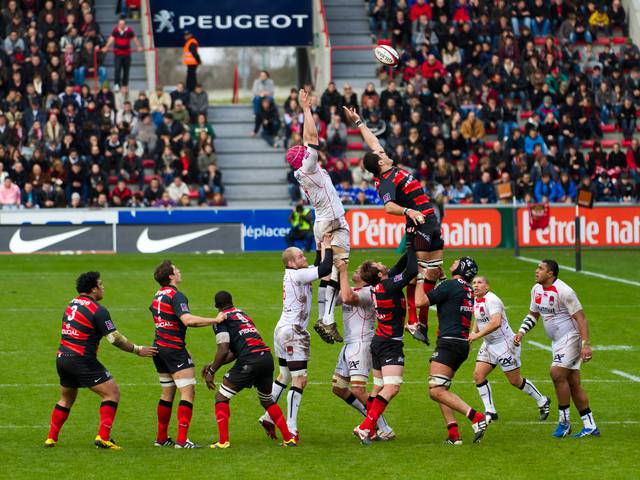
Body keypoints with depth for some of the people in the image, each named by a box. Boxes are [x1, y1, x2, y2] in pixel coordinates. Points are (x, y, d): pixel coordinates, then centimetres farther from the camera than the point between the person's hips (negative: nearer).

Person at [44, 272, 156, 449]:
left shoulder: (71, 305, 12)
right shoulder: (98, 310, -12)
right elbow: (115, 338, -12)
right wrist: (138, 350, -2)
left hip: (62, 359, 8)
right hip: (83, 361, -8)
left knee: (66, 399, 24)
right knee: (112, 392, 0)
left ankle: (51, 438, 22)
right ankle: (103, 437, -9)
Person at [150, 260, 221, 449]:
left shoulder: (158, 295, 13)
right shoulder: (176, 295, -16)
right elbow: (188, 320, -30)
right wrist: (215, 320, -23)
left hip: (159, 347, 9)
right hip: (174, 349, -9)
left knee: (167, 393, 18)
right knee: (188, 391, -9)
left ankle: (161, 437, 22)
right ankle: (182, 440, -17)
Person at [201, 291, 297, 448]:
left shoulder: (222, 319, 5)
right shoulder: (243, 315, 29)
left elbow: (224, 350, -6)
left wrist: (211, 372, 3)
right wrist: (213, 364, 31)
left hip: (250, 361, -7)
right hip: (267, 357, 7)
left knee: (221, 397, 5)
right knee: (267, 400, 27)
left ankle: (223, 441, -4)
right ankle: (289, 438, 24)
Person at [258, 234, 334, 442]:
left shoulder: (294, 274, 12)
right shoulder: (297, 274, -15)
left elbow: (318, 268, 27)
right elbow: (324, 269, -22)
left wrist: (320, 248, 17)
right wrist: (327, 247, -9)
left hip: (283, 330, 10)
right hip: (293, 333, -10)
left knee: (285, 377, 21)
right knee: (300, 380, -10)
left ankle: (268, 418, 26)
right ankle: (291, 428, -13)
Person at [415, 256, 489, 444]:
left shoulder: (450, 285, -10)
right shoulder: (467, 290, 17)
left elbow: (420, 301, -11)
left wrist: (422, 279, 2)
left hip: (449, 343, -9)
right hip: (463, 343, 9)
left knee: (436, 391, -15)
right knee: (440, 390, 15)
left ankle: (476, 417, -25)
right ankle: (453, 434, 4)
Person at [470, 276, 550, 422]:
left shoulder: (491, 300, -21)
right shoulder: (476, 302, 7)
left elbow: (496, 322, -35)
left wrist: (477, 335, -34)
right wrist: (472, 333, 4)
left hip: (505, 343, -8)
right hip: (488, 345, 8)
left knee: (515, 380, 0)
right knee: (478, 375, -6)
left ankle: (542, 401, 21)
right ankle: (490, 412, -1)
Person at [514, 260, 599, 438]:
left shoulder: (563, 291, -19)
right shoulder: (536, 290, 7)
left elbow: (580, 318, -19)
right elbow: (533, 314, 23)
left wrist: (586, 345, -25)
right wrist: (521, 332, 7)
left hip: (570, 337, -9)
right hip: (557, 341, 9)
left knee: (557, 374, -19)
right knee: (573, 383, 7)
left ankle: (564, 422, -7)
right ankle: (590, 426, 11)